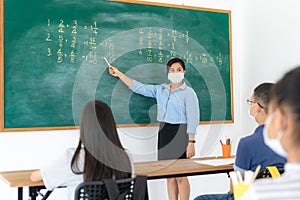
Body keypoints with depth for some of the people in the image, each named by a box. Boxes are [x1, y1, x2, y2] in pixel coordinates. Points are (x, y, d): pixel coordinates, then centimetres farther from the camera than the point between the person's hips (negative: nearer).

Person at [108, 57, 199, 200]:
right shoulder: (161, 90, 13)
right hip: (164, 132, 5)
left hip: (180, 133, -5)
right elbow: (138, 87, 17)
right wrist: (119, 74, 15)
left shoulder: (188, 93, -3)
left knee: (180, 177, -4)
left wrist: (191, 142, -15)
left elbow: (192, 119, -8)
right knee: (169, 176, 9)